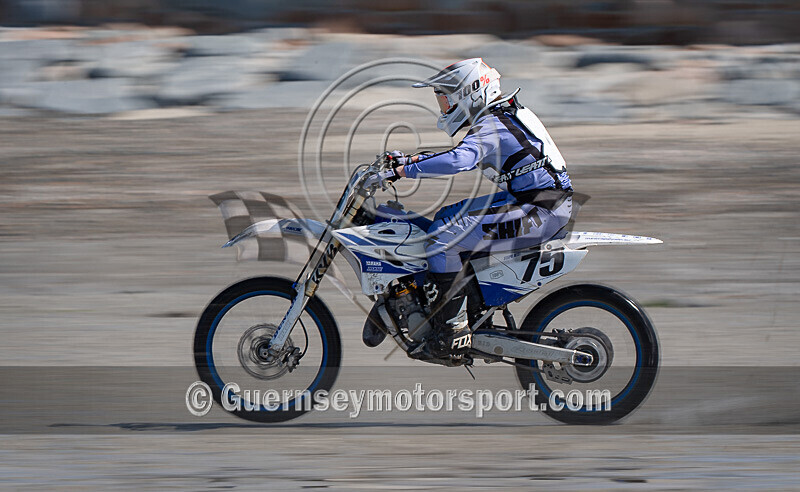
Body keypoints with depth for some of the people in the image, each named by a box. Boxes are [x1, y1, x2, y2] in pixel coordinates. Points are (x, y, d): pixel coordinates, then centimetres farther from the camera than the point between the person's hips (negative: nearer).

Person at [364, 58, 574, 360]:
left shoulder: (492, 127, -16)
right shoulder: (499, 118, 17)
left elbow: (458, 161, -34)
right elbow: (461, 155, 30)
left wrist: (403, 171, -29)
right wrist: (411, 159, 21)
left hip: (539, 211, -11)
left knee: (444, 236, -17)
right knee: (446, 217, 20)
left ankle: (453, 332, -16)